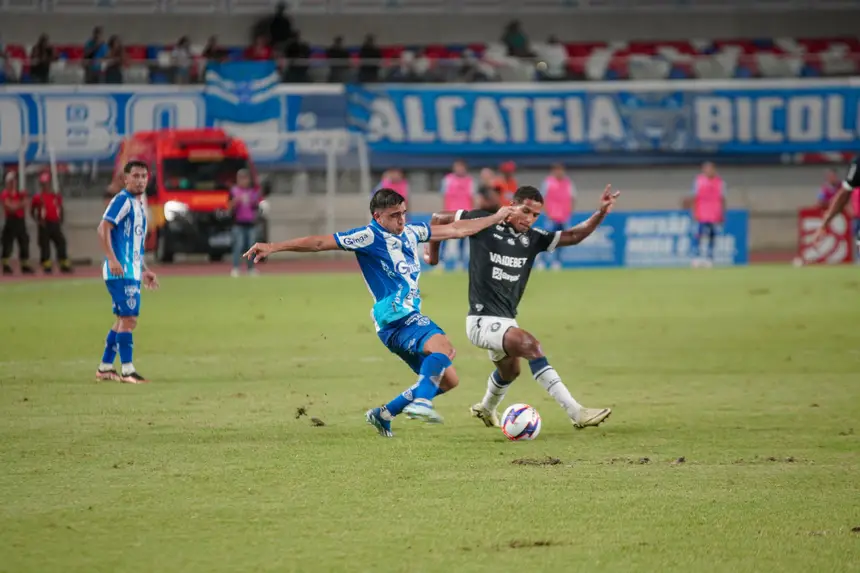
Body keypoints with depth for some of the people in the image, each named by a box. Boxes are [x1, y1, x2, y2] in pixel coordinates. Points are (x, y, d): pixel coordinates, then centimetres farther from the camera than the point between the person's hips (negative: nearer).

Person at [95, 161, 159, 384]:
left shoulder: (138, 205, 19)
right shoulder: (122, 200, -9)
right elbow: (103, 229, -20)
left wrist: (144, 270, 27)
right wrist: (112, 259, -29)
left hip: (132, 273, 10)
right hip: (120, 272, -10)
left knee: (123, 320, 13)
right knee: (129, 319, -12)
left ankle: (105, 368, 18)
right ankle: (127, 370, -11)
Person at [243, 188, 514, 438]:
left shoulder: (410, 232, 14)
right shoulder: (369, 236, -9)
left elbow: (454, 230, 26)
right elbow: (320, 243, -12)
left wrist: (496, 219, 31)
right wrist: (273, 247, -17)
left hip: (411, 317, 9)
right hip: (396, 321, -9)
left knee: (447, 379, 12)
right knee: (442, 345, -34)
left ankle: (383, 414, 19)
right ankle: (421, 402, -46)